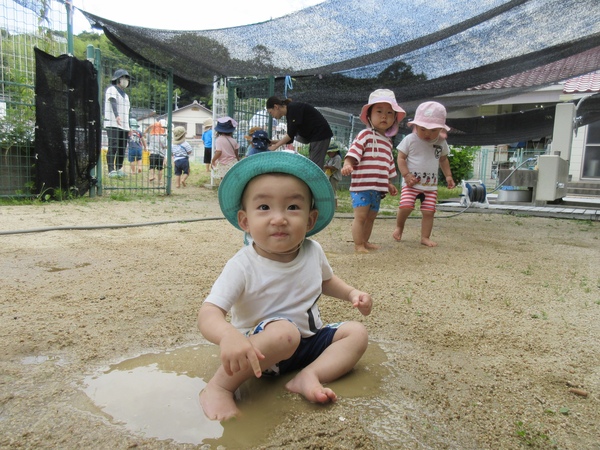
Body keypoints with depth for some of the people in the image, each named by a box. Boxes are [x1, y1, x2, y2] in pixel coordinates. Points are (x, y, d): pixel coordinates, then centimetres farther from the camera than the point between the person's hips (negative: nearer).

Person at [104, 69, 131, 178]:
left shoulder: (125, 95, 26)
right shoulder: (112, 89, 2)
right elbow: (113, 102, -17)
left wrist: (128, 127, 20)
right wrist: (116, 116, -35)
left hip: (124, 126, 8)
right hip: (113, 125, -7)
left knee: (122, 149, 3)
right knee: (113, 147, -14)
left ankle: (119, 169, 10)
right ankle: (111, 170, -16)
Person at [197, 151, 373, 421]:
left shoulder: (313, 252, -7)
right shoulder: (243, 266, -24)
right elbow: (209, 312, -31)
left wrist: (352, 293, -1)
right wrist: (228, 336, -53)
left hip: (309, 339, 7)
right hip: (261, 349, -6)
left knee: (357, 333, -3)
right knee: (284, 332, -36)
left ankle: (309, 375, -20)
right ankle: (218, 388, -21)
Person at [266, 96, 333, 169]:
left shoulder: (293, 108, -15)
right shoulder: (289, 114, 12)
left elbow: (291, 134, -19)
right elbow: (290, 138, 13)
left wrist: (275, 146, -14)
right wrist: (276, 142, 4)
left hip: (321, 135, -10)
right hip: (314, 137, 10)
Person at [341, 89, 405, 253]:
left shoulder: (388, 142, 18)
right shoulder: (366, 135, -5)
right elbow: (353, 152, -17)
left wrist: (389, 184, 26)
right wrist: (347, 164, -35)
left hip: (378, 188, 8)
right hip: (362, 185, -8)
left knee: (371, 216, 15)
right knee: (361, 216, -5)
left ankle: (365, 241, 28)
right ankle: (358, 245, 4)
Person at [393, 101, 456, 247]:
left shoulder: (441, 143, 5)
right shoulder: (410, 139, -7)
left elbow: (443, 160, 20)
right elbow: (401, 158, -6)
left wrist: (448, 176, 12)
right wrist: (406, 175, -17)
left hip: (431, 185, 3)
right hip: (411, 183, -3)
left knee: (429, 211, -1)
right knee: (405, 206, -16)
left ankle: (425, 237, 12)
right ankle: (399, 227, 13)